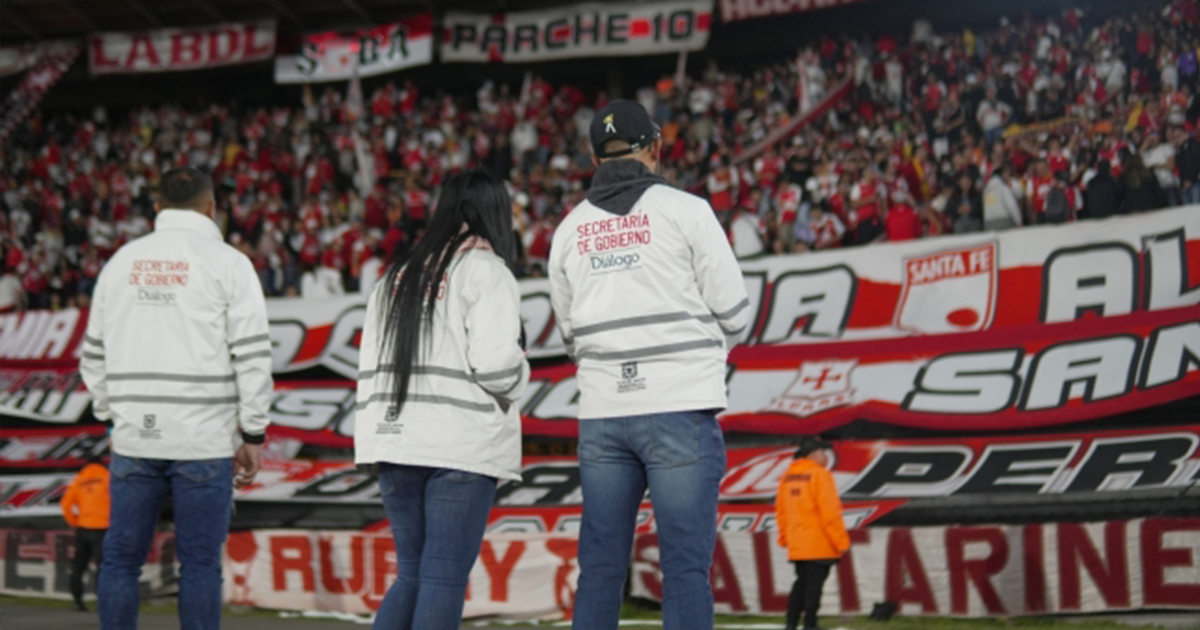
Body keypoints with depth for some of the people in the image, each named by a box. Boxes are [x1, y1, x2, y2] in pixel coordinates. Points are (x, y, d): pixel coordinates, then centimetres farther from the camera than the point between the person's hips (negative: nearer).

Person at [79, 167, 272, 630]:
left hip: (134, 437, 4)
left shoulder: (121, 261, 12)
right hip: (203, 440, -3)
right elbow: (253, 354, -6)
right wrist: (253, 434, 0)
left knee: (121, 557, 9)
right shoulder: (227, 263, -1)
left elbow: (95, 353, 16)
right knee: (200, 562, 1)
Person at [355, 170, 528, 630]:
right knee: (445, 579, -5)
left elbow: (369, 367, 16)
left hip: (395, 439, 7)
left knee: (412, 574, 14)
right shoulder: (486, 271, -5)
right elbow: (495, 364, -15)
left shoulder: (397, 277, 17)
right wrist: (519, 374, 6)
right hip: (462, 445, -7)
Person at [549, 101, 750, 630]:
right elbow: (732, 311, -1)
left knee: (600, 567, 8)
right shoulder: (686, 211, -2)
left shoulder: (570, 229, 12)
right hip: (680, 407, -4)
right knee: (685, 566, -4)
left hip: (601, 414, 4)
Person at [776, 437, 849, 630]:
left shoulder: (787, 477, 11)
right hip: (819, 545, -7)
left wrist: (785, 538, 23)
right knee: (814, 584, -3)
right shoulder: (820, 475, -12)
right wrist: (841, 541, -13)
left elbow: (781, 510, 15)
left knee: (801, 583, 15)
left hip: (796, 546, 7)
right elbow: (830, 512, -17)